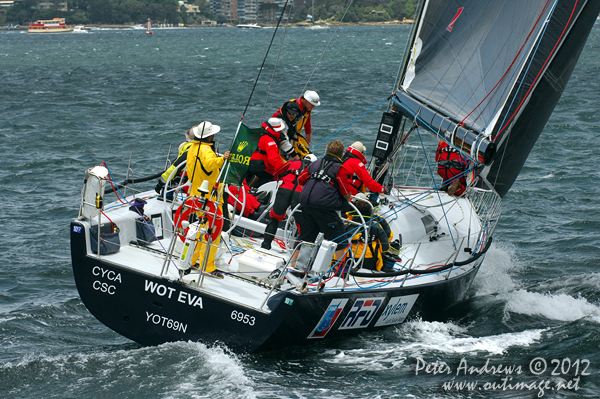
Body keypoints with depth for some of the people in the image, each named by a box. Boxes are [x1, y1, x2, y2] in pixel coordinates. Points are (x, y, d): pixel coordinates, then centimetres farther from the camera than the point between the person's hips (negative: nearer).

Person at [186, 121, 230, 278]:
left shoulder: (192, 149, 11)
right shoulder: (205, 149, -19)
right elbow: (210, 162, -42)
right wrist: (221, 159, -52)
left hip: (197, 194, 10)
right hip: (210, 197, -10)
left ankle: (191, 259, 30)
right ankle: (208, 267, -6)